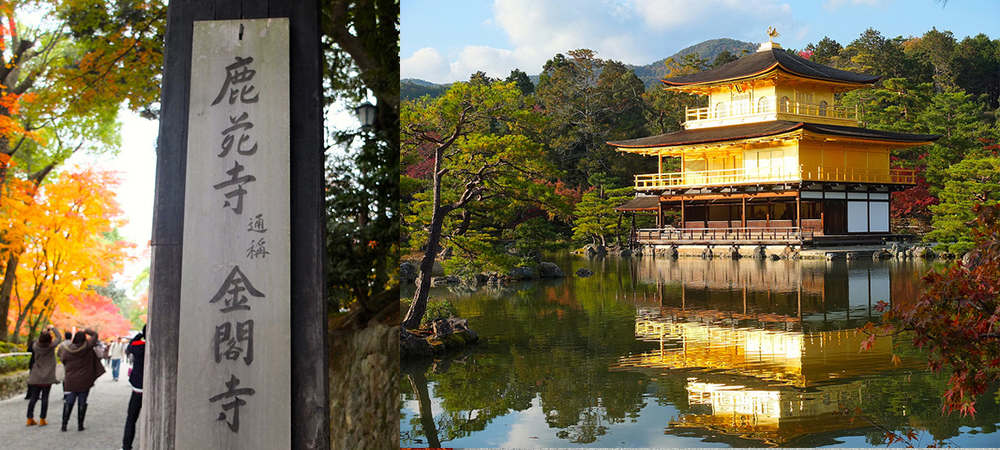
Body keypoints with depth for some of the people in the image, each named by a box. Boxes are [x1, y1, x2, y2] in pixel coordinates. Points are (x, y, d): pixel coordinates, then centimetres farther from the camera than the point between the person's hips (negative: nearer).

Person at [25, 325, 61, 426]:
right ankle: (42, 419, 4)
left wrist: (44, 333, 19)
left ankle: (30, 419, 13)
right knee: (45, 398, 2)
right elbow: (58, 337, 4)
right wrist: (53, 328, 15)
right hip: (47, 377, -3)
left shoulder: (35, 346, -6)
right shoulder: (51, 346, -12)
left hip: (36, 376, 3)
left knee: (34, 398, 9)